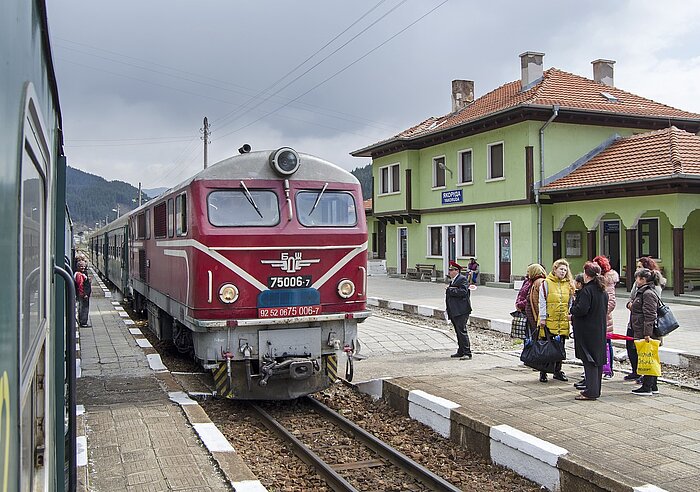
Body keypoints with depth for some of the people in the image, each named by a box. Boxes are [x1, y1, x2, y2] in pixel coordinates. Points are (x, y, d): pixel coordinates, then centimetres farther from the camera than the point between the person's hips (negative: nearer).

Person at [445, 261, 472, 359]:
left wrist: (450, 290, -17)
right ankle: (461, 351, 20)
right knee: (458, 332, 13)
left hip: (461, 311, -9)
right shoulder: (452, 281, 21)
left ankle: (467, 353, -10)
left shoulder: (463, 279, -8)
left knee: (462, 331, -12)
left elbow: (463, 292, -22)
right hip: (454, 312, 10)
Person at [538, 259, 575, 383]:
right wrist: (543, 318, -8)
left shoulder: (568, 285, 10)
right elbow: (542, 302, -5)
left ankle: (557, 371, 23)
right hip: (549, 321, -4)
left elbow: (570, 302, 16)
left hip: (563, 321, 4)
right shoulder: (546, 283, -4)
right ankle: (543, 372, 10)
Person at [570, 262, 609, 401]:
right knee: (598, 359, 13)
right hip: (600, 329, 9)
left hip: (587, 330, -9)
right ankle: (595, 389, 22)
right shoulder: (603, 291, 10)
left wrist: (572, 310, -2)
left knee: (589, 360, -5)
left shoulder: (587, 290, -18)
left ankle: (591, 392, -4)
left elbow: (581, 309, -25)